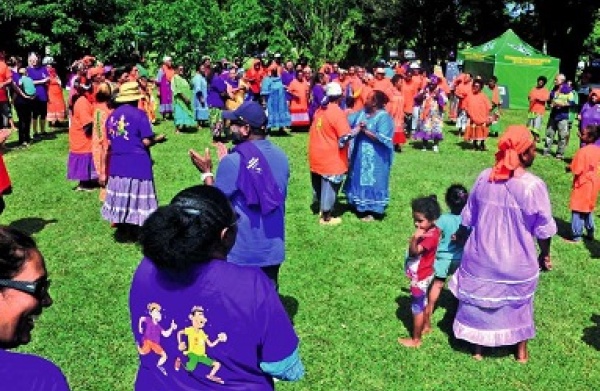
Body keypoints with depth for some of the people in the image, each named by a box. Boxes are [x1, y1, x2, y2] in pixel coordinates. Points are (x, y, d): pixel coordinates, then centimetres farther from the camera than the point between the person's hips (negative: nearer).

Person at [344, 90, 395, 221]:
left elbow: (382, 139, -23)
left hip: (374, 159, -8)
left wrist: (365, 131, -24)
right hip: (360, 156, 8)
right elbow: (348, 120, 11)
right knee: (360, 180, 18)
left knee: (372, 182, 2)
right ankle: (359, 205, 34)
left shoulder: (383, 117, -17)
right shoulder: (363, 112, 6)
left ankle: (372, 211, 13)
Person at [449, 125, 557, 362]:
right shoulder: (533, 186, -21)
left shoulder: (484, 178, -9)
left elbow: (468, 216, 4)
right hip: (517, 263, -2)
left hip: (482, 258, 2)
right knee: (519, 305, 21)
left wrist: (461, 236, 23)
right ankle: (522, 352, 38)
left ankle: (478, 348, 35)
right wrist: (545, 256, 6)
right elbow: (544, 229, -12)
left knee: (479, 300, 20)